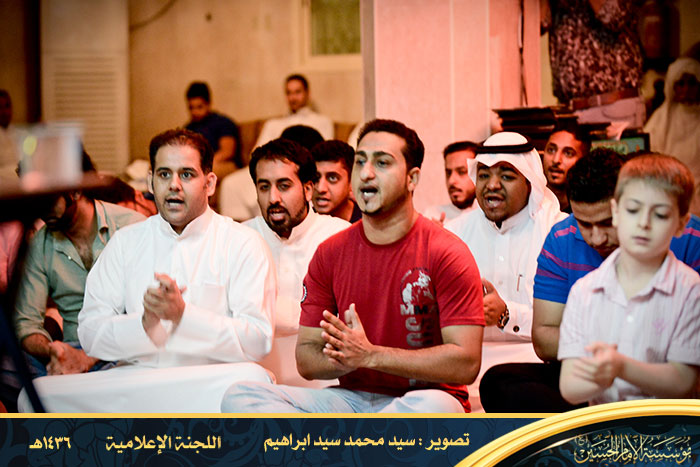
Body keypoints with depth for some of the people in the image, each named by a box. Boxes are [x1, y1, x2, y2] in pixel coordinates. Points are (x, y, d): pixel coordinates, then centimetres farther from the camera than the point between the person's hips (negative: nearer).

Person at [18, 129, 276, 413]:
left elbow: (257, 341, -6)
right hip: (132, 378, 3)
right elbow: (90, 333, 8)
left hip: (207, 382, -2)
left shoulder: (244, 245, 5)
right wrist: (145, 323, -13)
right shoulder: (125, 243, 16)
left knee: (250, 379, -38)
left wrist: (182, 313, -18)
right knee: (39, 392, -22)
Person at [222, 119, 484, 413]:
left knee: (435, 408, -41)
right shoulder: (330, 253, 8)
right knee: (240, 397, -18)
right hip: (352, 398, 5)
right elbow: (306, 359, 8)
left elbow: (466, 363, -15)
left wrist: (369, 355, -19)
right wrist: (342, 359, -17)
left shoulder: (446, 254, -7)